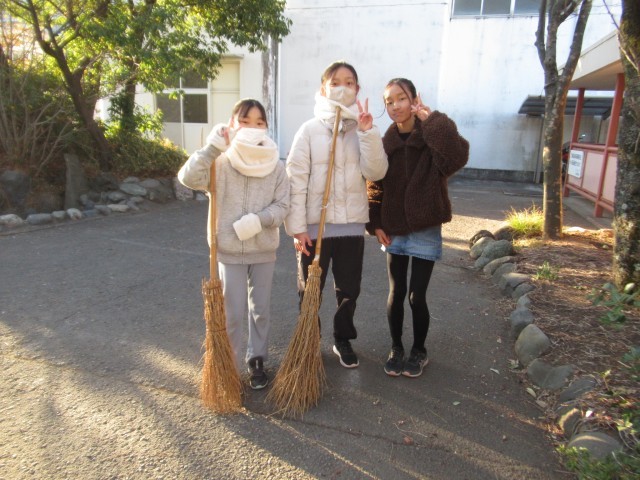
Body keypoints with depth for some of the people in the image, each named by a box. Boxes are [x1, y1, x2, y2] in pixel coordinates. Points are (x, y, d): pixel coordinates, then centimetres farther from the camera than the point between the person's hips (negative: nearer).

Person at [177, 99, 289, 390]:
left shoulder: (276, 166, -3)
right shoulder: (220, 163, -8)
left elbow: (282, 205, -5)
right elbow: (188, 178, -23)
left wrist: (258, 220, -22)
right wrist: (212, 147, -28)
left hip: (264, 249, 2)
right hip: (229, 249, -2)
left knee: (261, 310, 14)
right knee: (232, 314, 5)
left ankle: (257, 361, 33)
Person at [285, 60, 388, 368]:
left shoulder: (363, 129, 5)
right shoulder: (310, 129, -3)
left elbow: (376, 172, -8)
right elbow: (296, 180, -7)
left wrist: (367, 132, -17)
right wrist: (297, 226, -11)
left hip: (352, 224, 2)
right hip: (315, 225, -2)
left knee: (349, 290, 14)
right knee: (309, 291, 11)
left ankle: (343, 340, 35)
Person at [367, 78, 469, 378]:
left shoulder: (432, 139, -9)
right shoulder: (385, 145, 2)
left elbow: (458, 155, -32)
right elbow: (374, 188, 7)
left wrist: (431, 118, -25)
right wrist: (375, 224, -2)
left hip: (425, 231, -3)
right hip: (393, 231, 3)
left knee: (417, 296, 2)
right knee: (396, 293, 9)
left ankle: (419, 351, 26)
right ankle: (396, 349, 29)